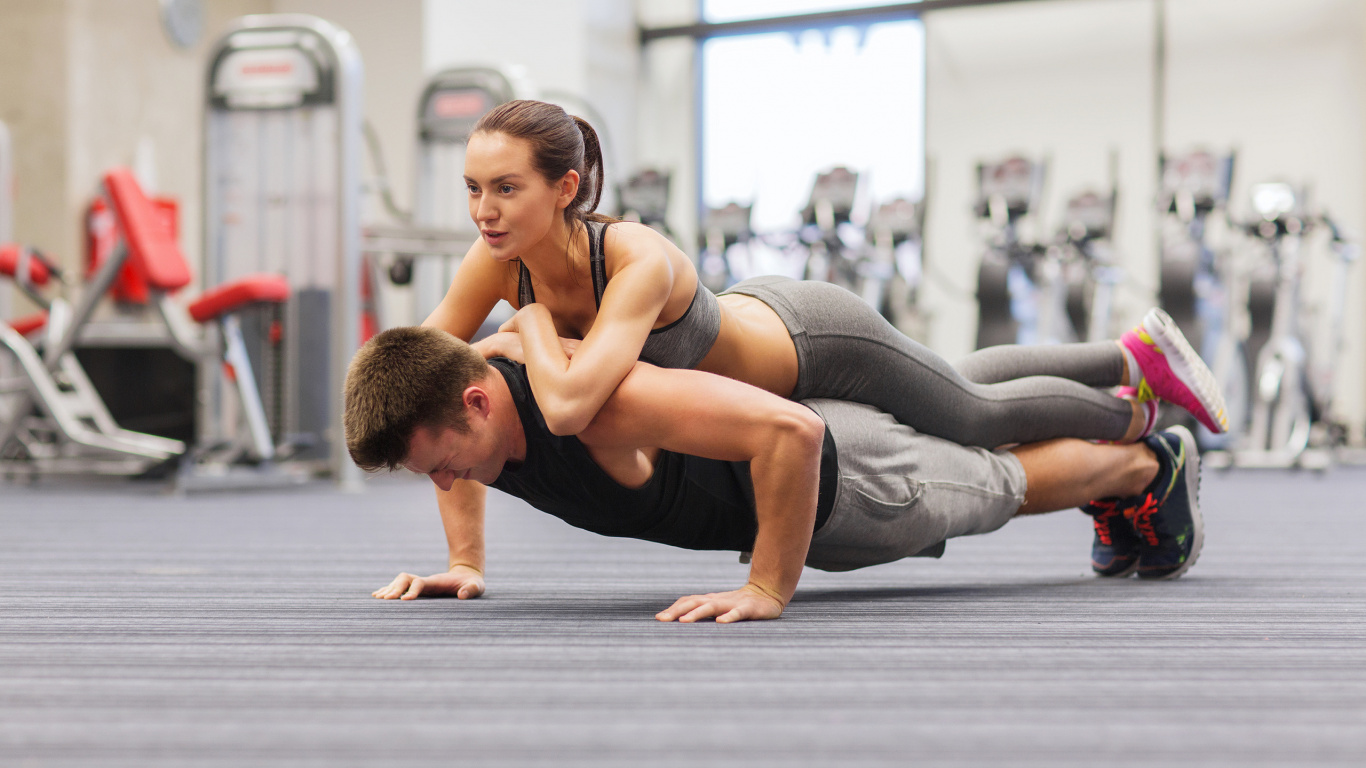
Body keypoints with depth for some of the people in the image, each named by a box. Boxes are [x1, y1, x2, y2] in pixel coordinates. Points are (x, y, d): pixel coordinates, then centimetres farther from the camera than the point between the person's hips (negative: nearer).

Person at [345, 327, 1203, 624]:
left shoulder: (598, 401, -47)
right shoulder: (463, 401, -22)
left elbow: (791, 431, -53)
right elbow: (459, 466, 6)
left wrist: (769, 591, -48)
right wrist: (465, 563, -4)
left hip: (830, 470, -7)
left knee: (1006, 482, 21)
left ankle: (1150, 465, 50)